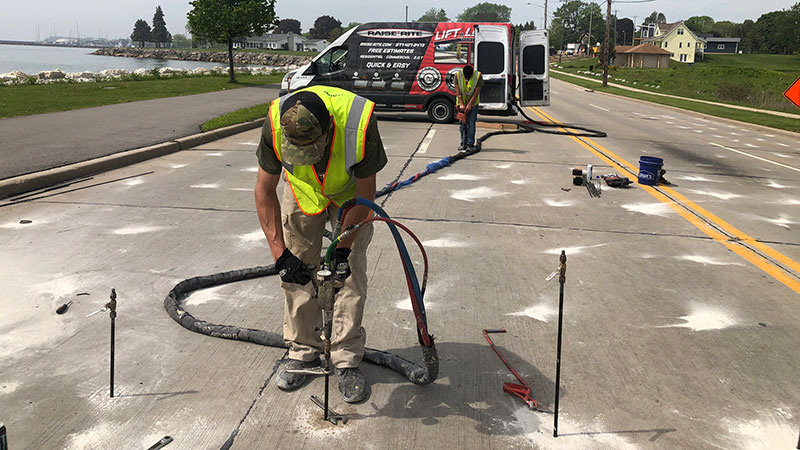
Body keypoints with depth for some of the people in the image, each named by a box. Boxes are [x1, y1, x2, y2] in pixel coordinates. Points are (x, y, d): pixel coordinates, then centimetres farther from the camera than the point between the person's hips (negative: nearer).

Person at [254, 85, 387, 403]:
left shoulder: (359, 123, -41)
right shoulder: (276, 124, -35)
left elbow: (365, 193, -24)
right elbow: (264, 191, -20)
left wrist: (343, 246, -27)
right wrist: (279, 251, -25)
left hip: (350, 194, -2)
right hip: (302, 191, 2)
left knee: (351, 273, -6)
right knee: (296, 272, 1)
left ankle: (347, 361, 7)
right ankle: (303, 352, 19)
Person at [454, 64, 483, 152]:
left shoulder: (478, 76, -15)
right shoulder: (458, 75, -10)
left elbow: (477, 92, -13)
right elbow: (457, 91, -9)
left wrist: (469, 105, -17)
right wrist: (461, 104, -16)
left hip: (473, 103, -2)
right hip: (462, 103, 2)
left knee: (471, 124, -7)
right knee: (463, 124, 4)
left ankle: (470, 144, -4)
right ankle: (464, 143, 11)